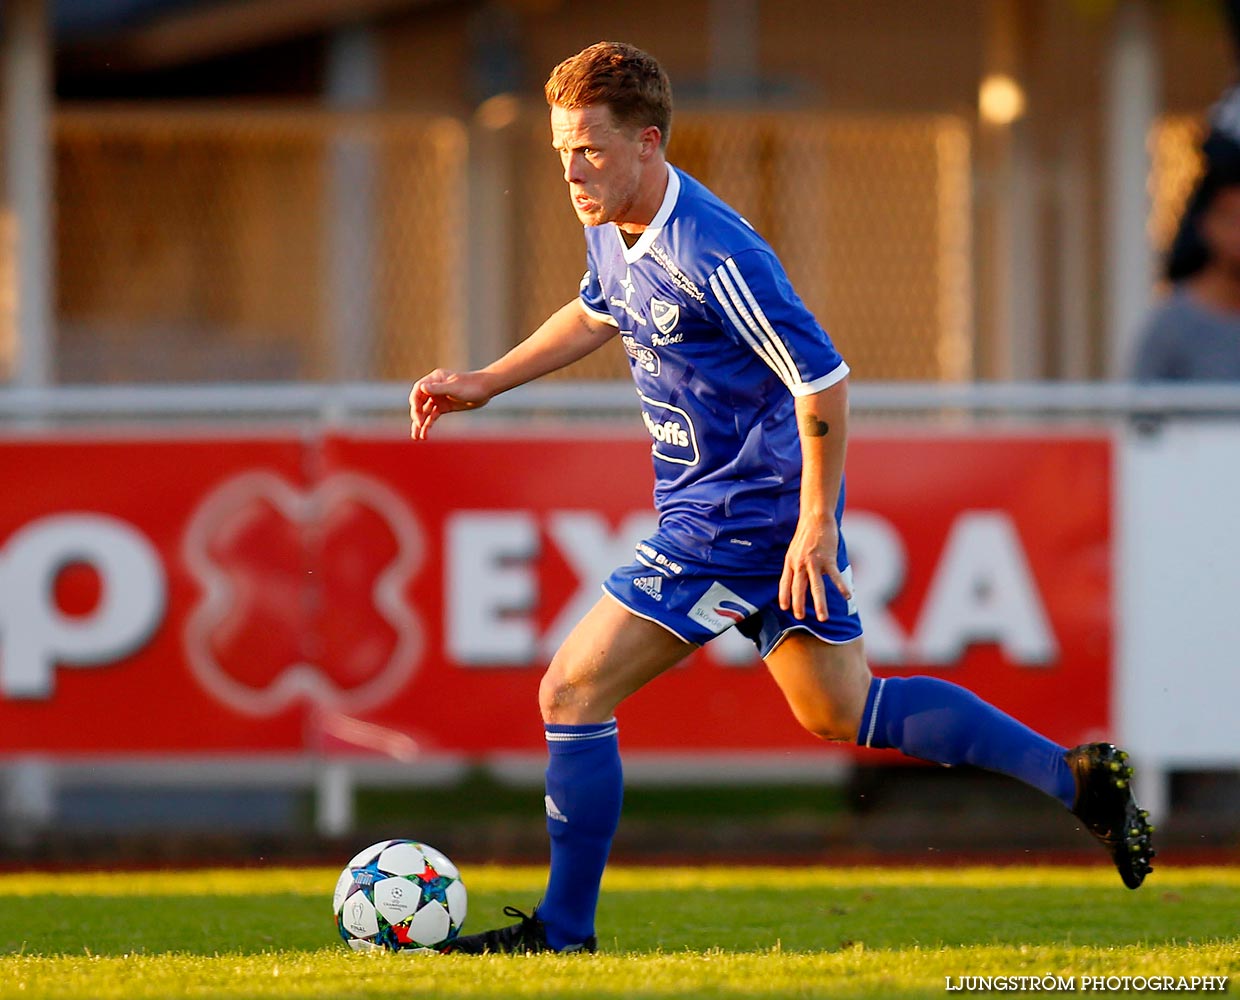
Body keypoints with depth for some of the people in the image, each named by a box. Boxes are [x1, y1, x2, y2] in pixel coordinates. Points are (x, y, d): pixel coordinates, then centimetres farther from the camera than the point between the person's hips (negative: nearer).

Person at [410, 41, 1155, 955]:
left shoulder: (710, 254, -26)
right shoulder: (612, 227, 2)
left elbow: (823, 381, -22)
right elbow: (597, 315, 26)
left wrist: (814, 523, -20)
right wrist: (485, 385, 20)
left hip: (740, 517, -10)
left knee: (573, 691, -8)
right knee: (838, 709, 18)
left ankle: (563, 933, 1)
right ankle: (1077, 778, 23)